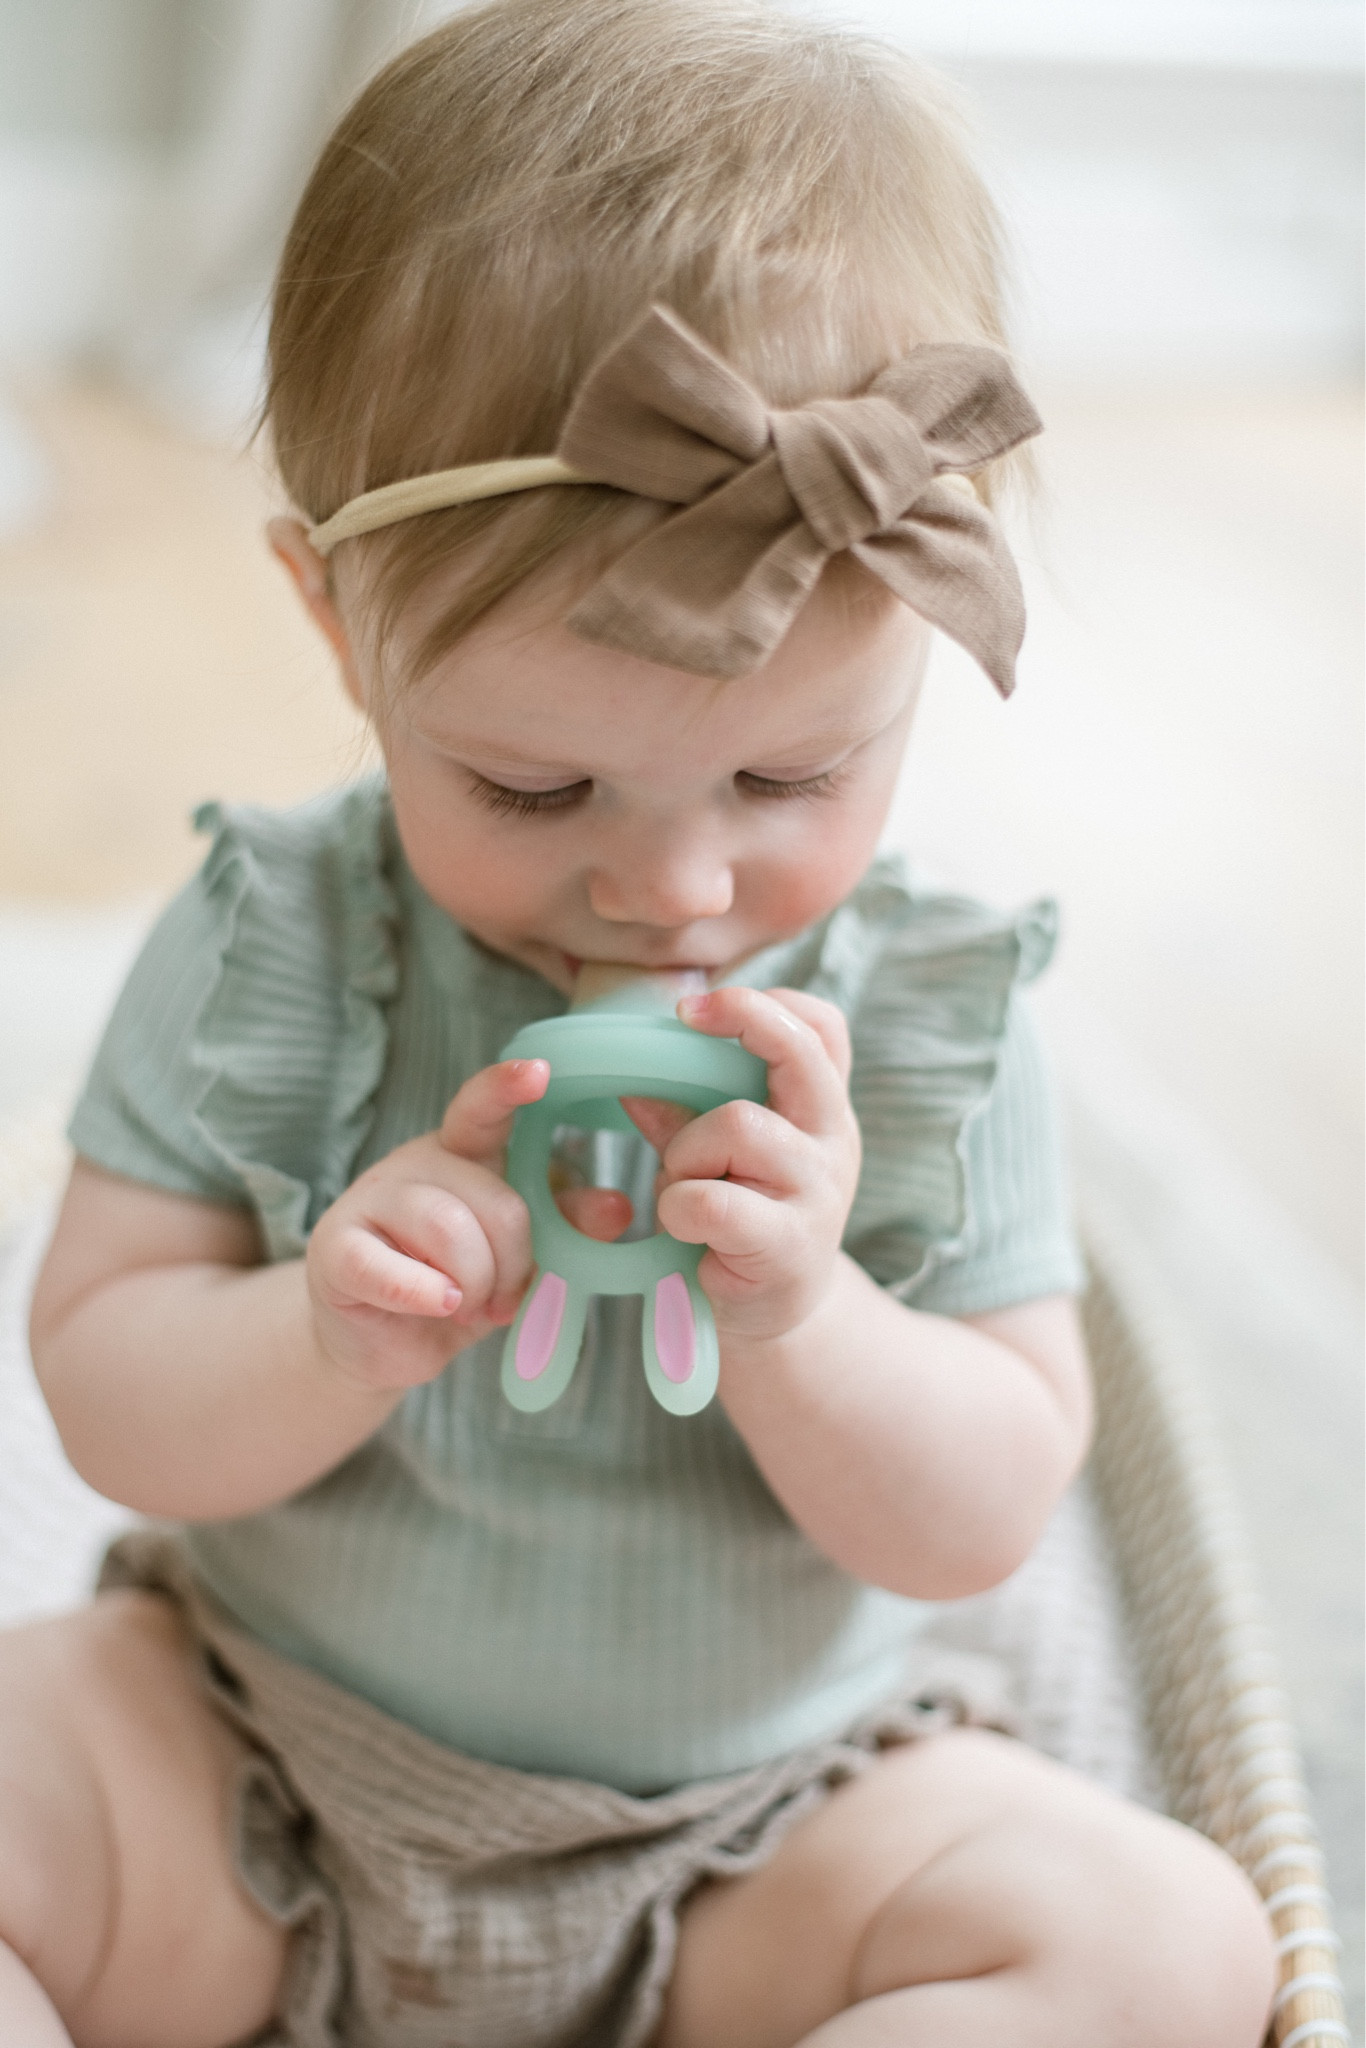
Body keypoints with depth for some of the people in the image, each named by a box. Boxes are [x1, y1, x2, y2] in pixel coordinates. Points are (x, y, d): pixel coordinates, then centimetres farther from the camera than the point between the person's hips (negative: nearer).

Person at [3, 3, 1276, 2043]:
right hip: (250, 1767, 0)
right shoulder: (267, 949, -12)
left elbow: (980, 1523, -10)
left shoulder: (926, 1011, -12)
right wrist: (331, 1338, -31)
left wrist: (794, 1316, -30)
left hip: (757, 1825, 0)